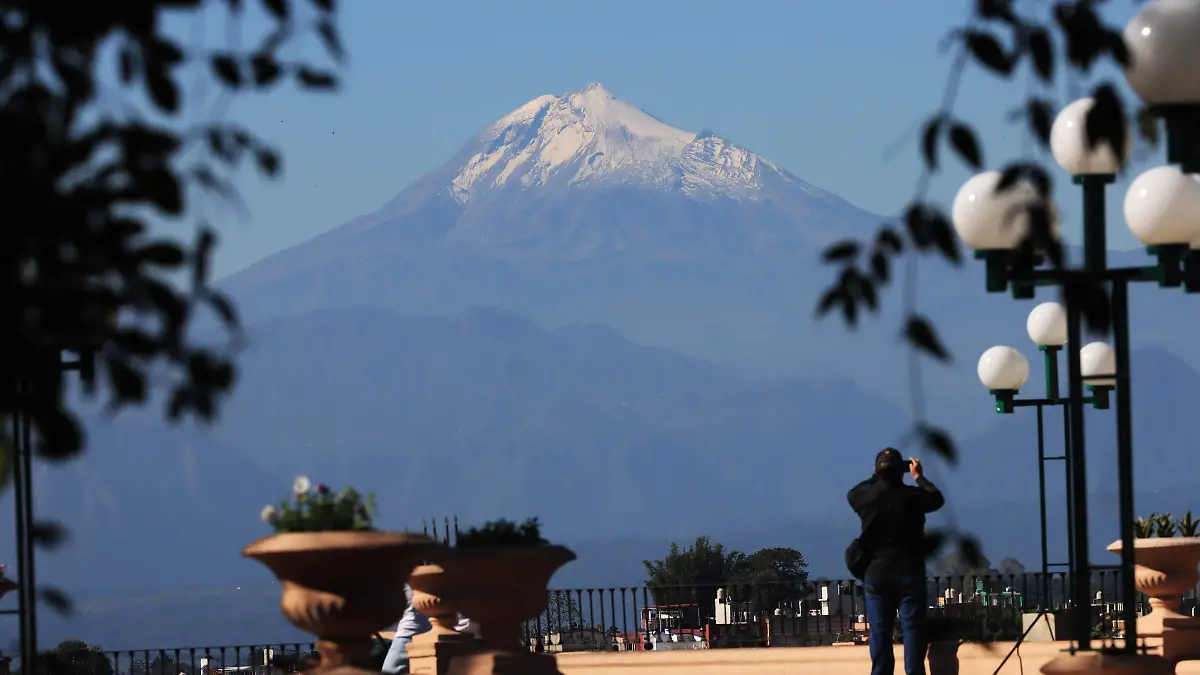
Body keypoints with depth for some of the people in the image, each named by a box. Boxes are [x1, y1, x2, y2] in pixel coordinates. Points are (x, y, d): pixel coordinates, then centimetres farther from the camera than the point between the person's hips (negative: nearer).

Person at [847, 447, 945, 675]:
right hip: (909, 573, -2)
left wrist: (878, 478, 25)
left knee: (880, 634, 4)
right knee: (913, 631, -2)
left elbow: (852, 494, 21)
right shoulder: (912, 496, -9)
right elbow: (938, 499, 12)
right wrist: (919, 477, 24)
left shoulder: (867, 496, -4)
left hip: (876, 574, 2)